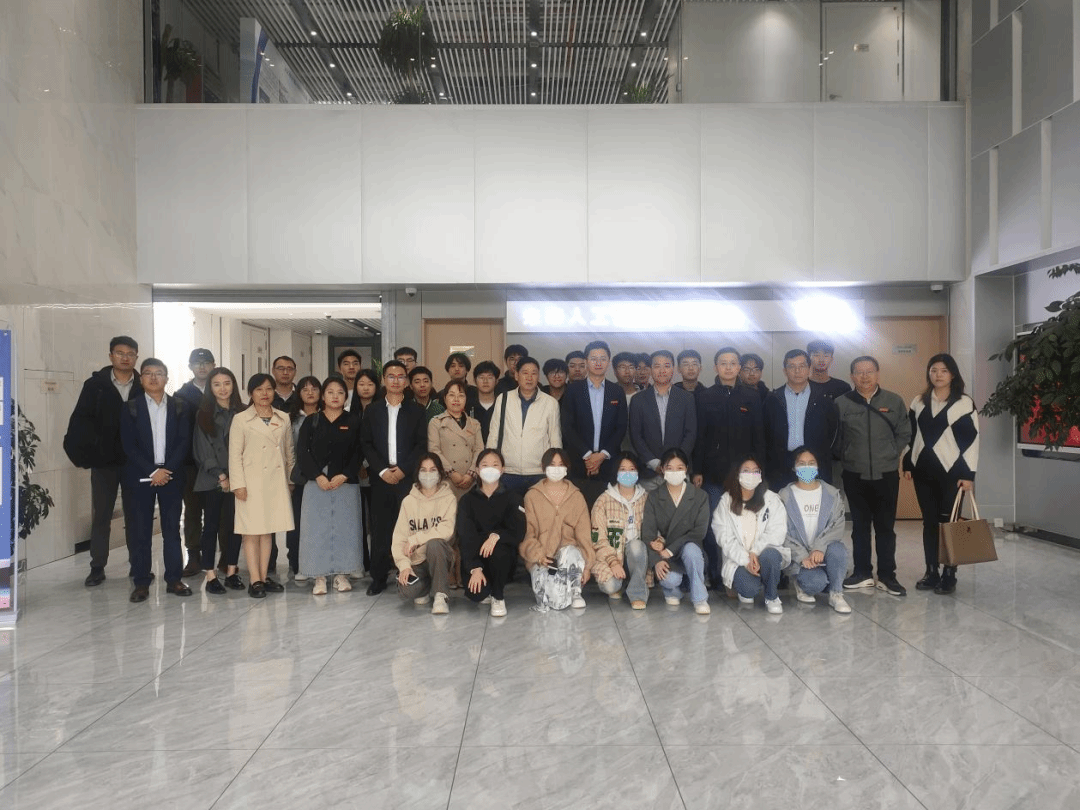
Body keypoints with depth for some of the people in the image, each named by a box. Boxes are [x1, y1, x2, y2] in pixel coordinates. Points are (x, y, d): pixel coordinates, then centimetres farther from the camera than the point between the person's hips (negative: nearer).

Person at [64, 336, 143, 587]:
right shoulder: (95, 385, 0)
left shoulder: (144, 388, 1)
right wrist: (82, 454, -13)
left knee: (135, 515, 8)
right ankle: (97, 567, 16)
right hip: (104, 462, 0)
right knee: (101, 515, 7)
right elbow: (80, 421, -4)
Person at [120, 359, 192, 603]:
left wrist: (166, 470, -11)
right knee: (141, 530, 2)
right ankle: (141, 582, 9)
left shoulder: (180, 407, 6)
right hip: (140, 477, -1)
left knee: (172, 528, 5)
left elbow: (184, 442, 0)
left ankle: (174, 579, 11)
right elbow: (129, 446, -4)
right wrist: (152, 472, -13)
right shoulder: (130, 408, 3)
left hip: (171, 475, 1)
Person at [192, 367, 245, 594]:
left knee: (235, 524, 4)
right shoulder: (204, 414, 1)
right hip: (211, 479, -2)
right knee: (211, 525, 2)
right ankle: (210, 575, 6)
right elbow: (203, 449, -3)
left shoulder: (241, 413, 8)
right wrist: (220, 476, -9)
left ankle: (232, 572, 13)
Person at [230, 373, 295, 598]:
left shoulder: (284, 419, 10)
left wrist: (291, 478, 12)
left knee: (268, 531, 8)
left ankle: (264, 577, 16)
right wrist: (238, 484, -9)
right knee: (252, 532, -1)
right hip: (252, 482, -3)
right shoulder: (241, 419, 0)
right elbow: (235, 454, -3)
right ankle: (255, 580, 4)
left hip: (276, 482, 3)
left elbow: (289, 451, 15)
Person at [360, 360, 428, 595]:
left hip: (408, 477, -1)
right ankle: (378, 578, 12)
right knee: (380, 528, 3)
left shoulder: (416, 411, 7)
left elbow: (422, 445, 0)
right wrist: (382, 471, -7)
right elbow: (366, 444, 5)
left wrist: (402, 469, -10)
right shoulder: (372, 410, 10)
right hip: (380, 477, 1)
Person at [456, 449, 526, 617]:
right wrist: (475, 568, -21)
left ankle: (498, 597, -10)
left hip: (503, 560, 0)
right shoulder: (467, 500, 3)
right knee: (476, 594, -29)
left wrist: (496, 535, -31)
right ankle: (486, 591, 12)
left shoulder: (512, 498, 2)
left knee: (499, 550, -36)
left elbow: (518, 532, -10)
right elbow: (465, 537, -7)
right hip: (475, 557, 0)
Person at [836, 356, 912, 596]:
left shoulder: (894, 401, 2)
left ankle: (887, 576, 15)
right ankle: (862, 573, 18)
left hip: (886, 474, 0)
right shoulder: (841, 403, -1)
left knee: (886, 527, 6)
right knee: (860, 526, 8)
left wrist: (891, 454, 1)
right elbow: (834, 437, 4)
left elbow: (904, 433, 8)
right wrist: (846, 457, 0)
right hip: (855, 475, 0)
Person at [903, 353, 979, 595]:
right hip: (923, 470, 4)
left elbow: (972, 439, -6)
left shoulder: (964, 403, -4)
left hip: (951, 471, -4)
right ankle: (931, 573, 15)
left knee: (949, 522, -1)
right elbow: (910, 435, 13)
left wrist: (969, 474, -11)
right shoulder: (918, 402, 9)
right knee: (929, 522, 8)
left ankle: (949, 576, 8)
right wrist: (907, 464, 8)